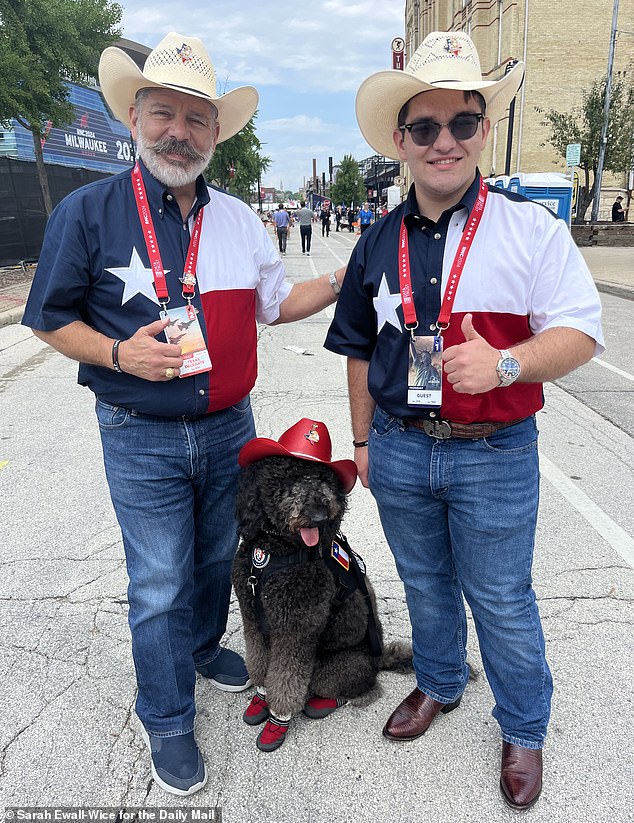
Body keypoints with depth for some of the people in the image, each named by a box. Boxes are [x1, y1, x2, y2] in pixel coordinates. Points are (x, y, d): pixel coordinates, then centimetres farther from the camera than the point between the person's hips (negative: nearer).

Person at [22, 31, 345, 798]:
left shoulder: (238, 217, 5)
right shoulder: (88, 211, -8)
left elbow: (277, 302, 13)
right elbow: (51, 318, -3)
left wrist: (343, 281, -1)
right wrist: (120, 353, -20)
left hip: (228, 428, 5)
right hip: (141, 439, -4)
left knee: (217, 559, 22)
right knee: (160, 586, 6)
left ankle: (202, 648, 51)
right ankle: (167, 722, 30)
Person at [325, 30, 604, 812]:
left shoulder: (532, 229, -6)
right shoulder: (379, 242, 5)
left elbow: (579, 332, -10)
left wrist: (505, 362, -29)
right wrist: (363, 439, 12)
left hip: (494, 455, -3)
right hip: (399, 451, 4)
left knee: (501, 600, 11)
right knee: (425, 583, 22)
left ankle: (523, 730, 38)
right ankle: (438, 684, 48)